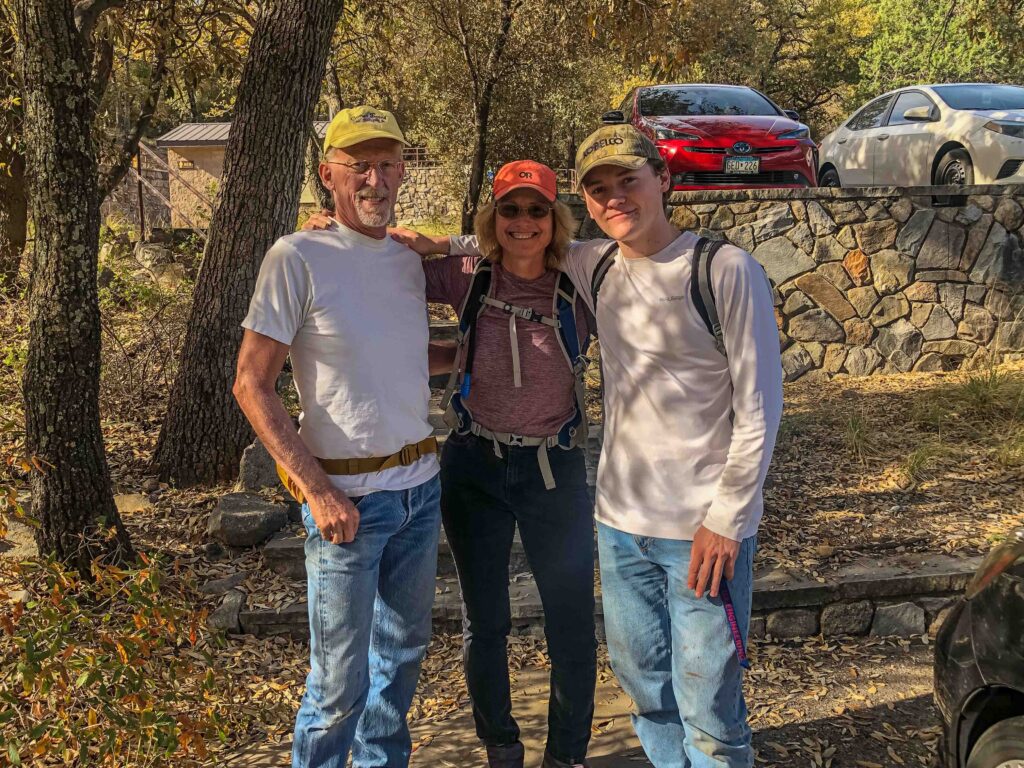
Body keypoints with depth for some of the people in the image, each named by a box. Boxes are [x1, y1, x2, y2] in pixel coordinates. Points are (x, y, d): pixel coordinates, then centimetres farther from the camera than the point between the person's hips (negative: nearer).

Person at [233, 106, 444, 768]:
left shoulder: (408, 260, 8)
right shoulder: (298, 258, -11)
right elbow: (251, 385, -13)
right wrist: (317, 490, -18)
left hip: (421, 485, 7)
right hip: (348, 497, -6)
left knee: (404, 650, 20)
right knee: (341, 679, 2)